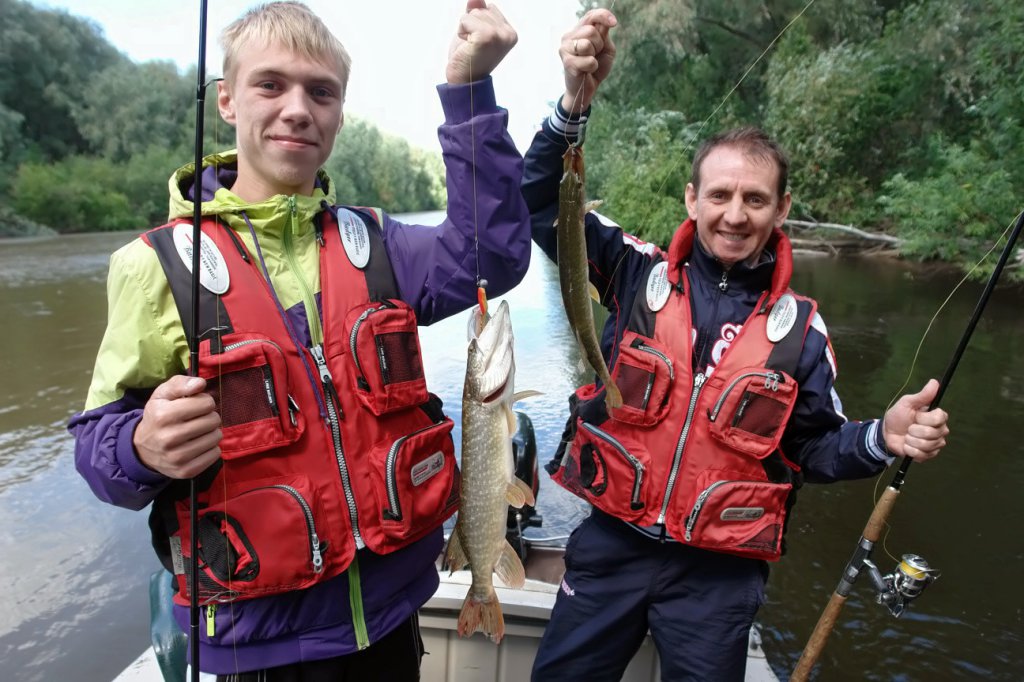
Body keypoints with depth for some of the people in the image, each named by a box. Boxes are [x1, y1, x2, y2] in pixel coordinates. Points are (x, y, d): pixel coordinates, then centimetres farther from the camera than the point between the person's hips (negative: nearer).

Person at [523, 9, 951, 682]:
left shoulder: (800, 326, -3)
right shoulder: (639, 274, -6)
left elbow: (813, 447, 4)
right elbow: (543, 204, -12)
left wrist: (881, 438, -16)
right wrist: (575, 103, -26)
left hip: (717, 575, 0)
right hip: (610, 545, 1)